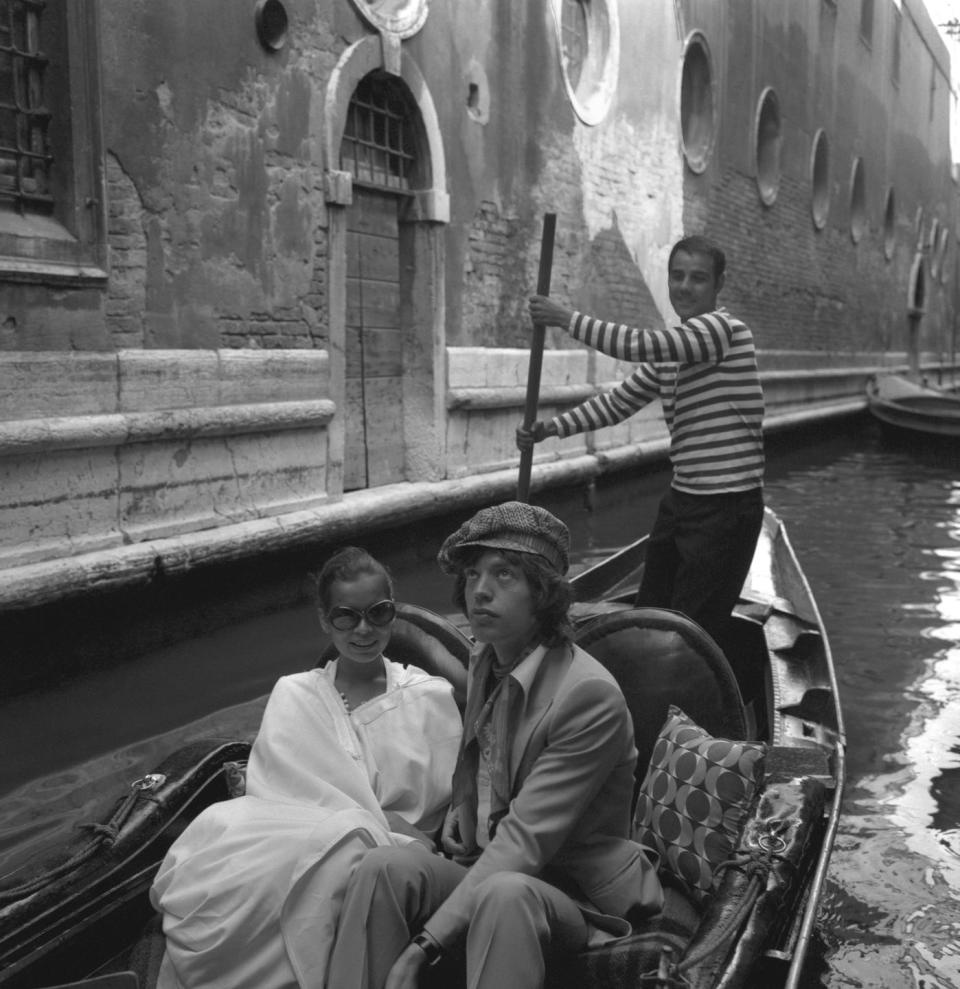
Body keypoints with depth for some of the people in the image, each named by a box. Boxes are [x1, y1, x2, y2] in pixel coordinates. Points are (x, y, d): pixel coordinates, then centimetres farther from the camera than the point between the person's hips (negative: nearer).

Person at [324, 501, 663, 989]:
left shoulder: (591, 696, -20)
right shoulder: (484, 660, 5)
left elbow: (526, 839, -25)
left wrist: (425, 945, -28)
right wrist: (457, 814, 6)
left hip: (577, 897, -6)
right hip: (485, 871, 6)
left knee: (505, 894, -39)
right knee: (385, 866, -23)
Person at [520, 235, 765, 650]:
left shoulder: (723, 328, -15)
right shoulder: (669, 352, 14)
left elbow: (640, 344, -27)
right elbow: (619, 402, 16)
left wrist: (566, 318, -18)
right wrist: (551, 429, 6)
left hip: (725, 505, -9)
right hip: (682, 499, 9)